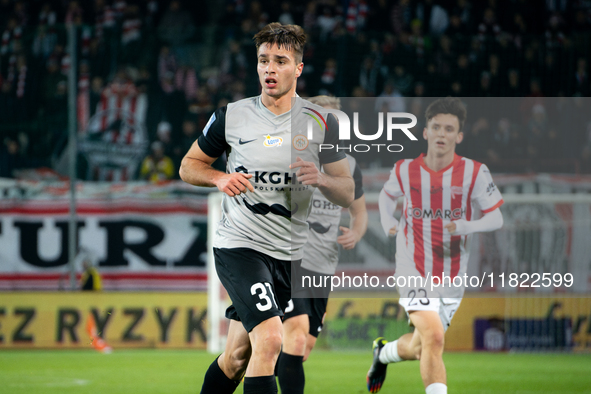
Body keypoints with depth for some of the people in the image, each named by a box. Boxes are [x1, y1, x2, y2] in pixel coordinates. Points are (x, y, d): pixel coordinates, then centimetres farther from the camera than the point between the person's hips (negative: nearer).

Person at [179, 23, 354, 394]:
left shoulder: (322, 123, 1)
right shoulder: (231, 116, -2)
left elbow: (348, 193, 4)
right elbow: (189, 166, 11)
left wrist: (321, 179, -18)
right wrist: (220, 178, -11)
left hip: (290, 252, 3)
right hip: (240, 245, -3)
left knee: (237, 355, 10)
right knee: (269, 339, -23)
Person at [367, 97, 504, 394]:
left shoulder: (474, 173, -7)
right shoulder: (405, 171, -4)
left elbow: (496, 219, -6)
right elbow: (387, 195, 19)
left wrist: (464, 227, -25)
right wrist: (388, 223, -1)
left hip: (453, 276, 2)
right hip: (414, 273, -2)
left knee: (417, 350, 16)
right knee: (433, 338, -23)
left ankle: (384, 352, 51)